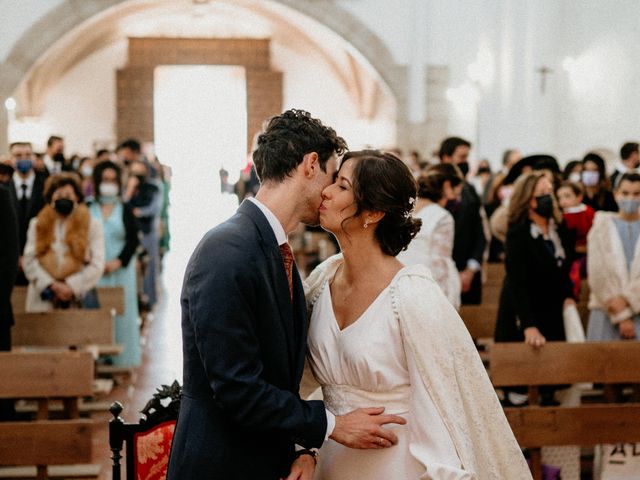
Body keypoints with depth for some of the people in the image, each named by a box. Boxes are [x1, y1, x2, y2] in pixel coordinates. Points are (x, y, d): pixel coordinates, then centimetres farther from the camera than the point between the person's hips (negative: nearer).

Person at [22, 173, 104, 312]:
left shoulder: (92, 226, 10)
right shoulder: (37, 225, 16)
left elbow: (97, 265, 1)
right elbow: (30, 261, 5)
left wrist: (71, 286, -10)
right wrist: (52, 285, -9)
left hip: (78, 298, -1)